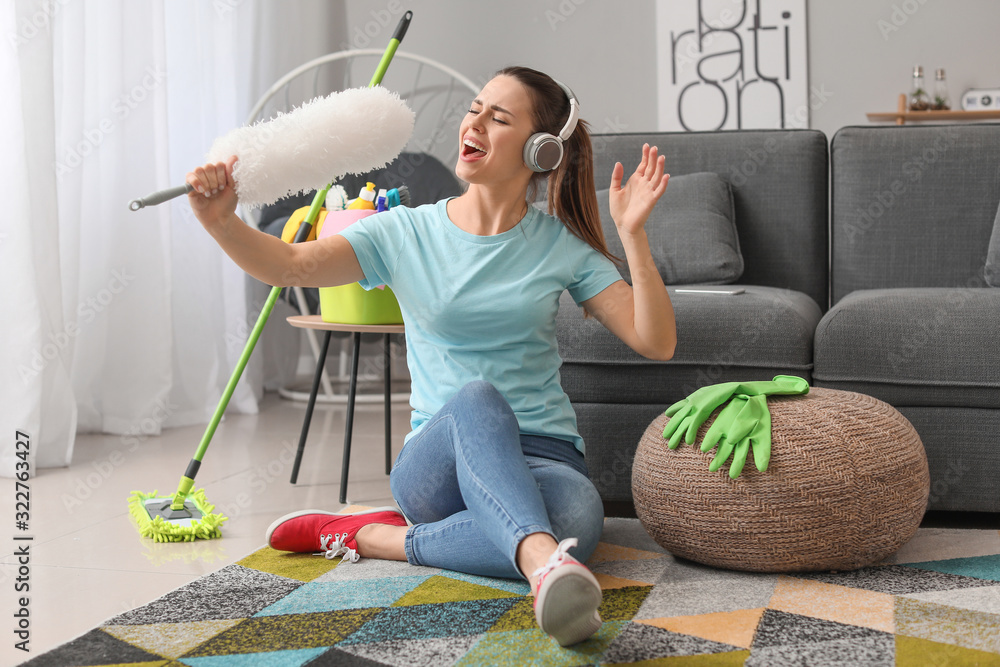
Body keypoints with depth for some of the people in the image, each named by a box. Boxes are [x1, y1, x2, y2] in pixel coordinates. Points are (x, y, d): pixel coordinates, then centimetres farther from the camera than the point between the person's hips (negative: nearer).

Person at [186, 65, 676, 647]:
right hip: (439, 461, -1)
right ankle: (542, 563, -59)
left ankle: (375, 536, -23)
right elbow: (288, 265, -6)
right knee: (476, 397, -37)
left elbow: (656, 343, -1)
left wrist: (633, 234, -13)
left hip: (540, 453, 1)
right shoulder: (407, 233, 6)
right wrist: (222, 220, -26)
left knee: (578, 520, -36)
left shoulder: (561, 247, 6)